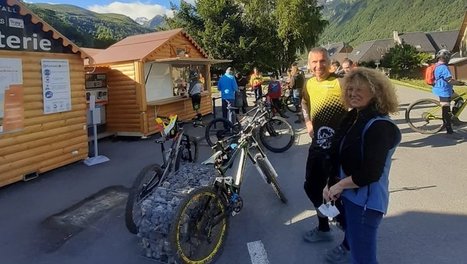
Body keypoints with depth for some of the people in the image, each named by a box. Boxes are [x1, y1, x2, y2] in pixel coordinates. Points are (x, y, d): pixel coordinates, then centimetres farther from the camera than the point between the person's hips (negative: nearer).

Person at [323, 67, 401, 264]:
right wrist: (330, 183, -3)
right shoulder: (353, 117, 4)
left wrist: (339, 185, -16)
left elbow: (371, 172, -29)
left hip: (366, 201, -8)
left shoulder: (379, 126, -23)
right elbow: (341, 156, 8)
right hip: (350, 195, 9)